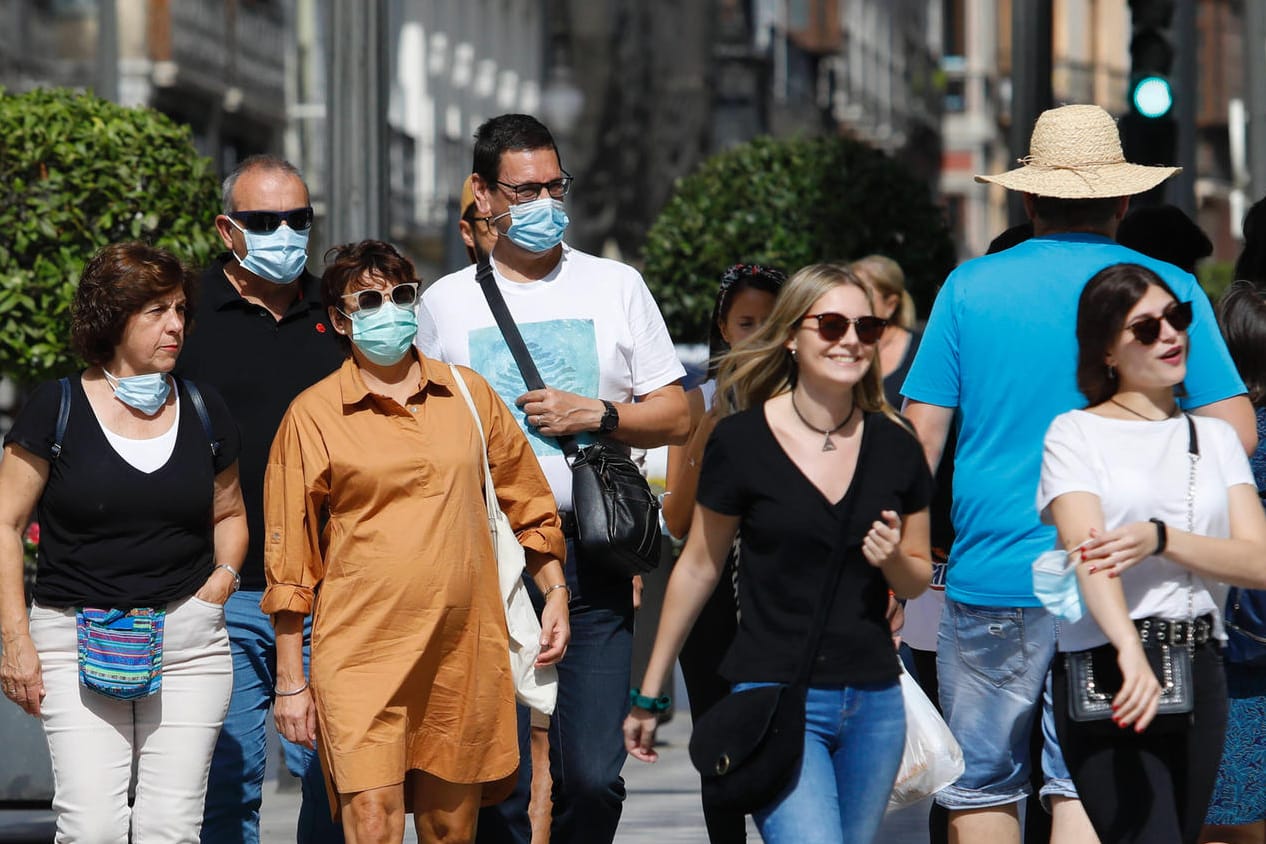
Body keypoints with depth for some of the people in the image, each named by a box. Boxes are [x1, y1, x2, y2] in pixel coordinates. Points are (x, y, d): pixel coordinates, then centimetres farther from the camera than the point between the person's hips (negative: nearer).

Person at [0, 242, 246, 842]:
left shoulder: (203, 412, 11)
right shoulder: (58, 409, 0)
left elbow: (228, 513, 26)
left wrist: (222, 577, 5)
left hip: (187, 645, 3)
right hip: (78, 643, -3)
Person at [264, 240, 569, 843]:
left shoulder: (469, 394, 11)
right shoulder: (312, 415, 0)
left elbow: (527, 502, 22)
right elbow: (289, 561, 1)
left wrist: (556, 595, 14)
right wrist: (291, 683, 0)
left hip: (464, 657, 3)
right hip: (360, 658, -3)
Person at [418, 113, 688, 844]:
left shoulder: (616, 287, 9)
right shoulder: (447, 302, 9)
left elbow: (675, 418, 9)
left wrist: (596, 414, -8)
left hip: (592, 559, 0)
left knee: (594, 776, -6)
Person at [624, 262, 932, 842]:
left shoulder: (894, 446, 5)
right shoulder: (741, 441, -5)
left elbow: (918, 579, 16)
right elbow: (698, 568, 5)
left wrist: (894, 560, -8)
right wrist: (649, 693, 10)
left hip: (874, 702, 5)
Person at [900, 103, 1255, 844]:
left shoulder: (970, 288, 3)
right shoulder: (1169, 289, 1)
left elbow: (921, 435, 2)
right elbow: (1237, 430, -3)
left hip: (992, 580, 0)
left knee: (982, 785, 8)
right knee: (1088, 783, 3)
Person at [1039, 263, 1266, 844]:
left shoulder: (1216, 438, 16)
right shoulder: (1076, 433, 2)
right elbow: (1086, 548, -15)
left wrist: (1160, 538, -15)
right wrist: (1130, 650, -32)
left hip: (1201, 671, 5)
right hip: (1109, 669, -5)